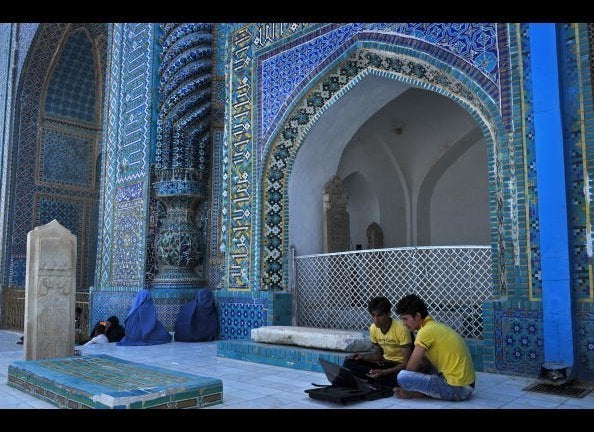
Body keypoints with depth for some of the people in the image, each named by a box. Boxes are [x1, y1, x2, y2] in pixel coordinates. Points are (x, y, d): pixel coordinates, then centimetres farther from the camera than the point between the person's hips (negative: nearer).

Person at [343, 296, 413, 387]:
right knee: (349, 362, -13)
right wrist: (363, 356, -13)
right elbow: (378, 354, 7)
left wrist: (383, 372, -30)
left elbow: (407, 362, -20)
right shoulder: (373, 328, -5)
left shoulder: (401, 329, -22)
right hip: (385, 363, 6)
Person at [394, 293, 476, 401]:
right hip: (467, 385, 10)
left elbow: (411, 368, -9)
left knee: (402, 377, -18)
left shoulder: (426, 331, -14)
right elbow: (420, 362, 23)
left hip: (457, 388, -10)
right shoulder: (436, 325, 14)